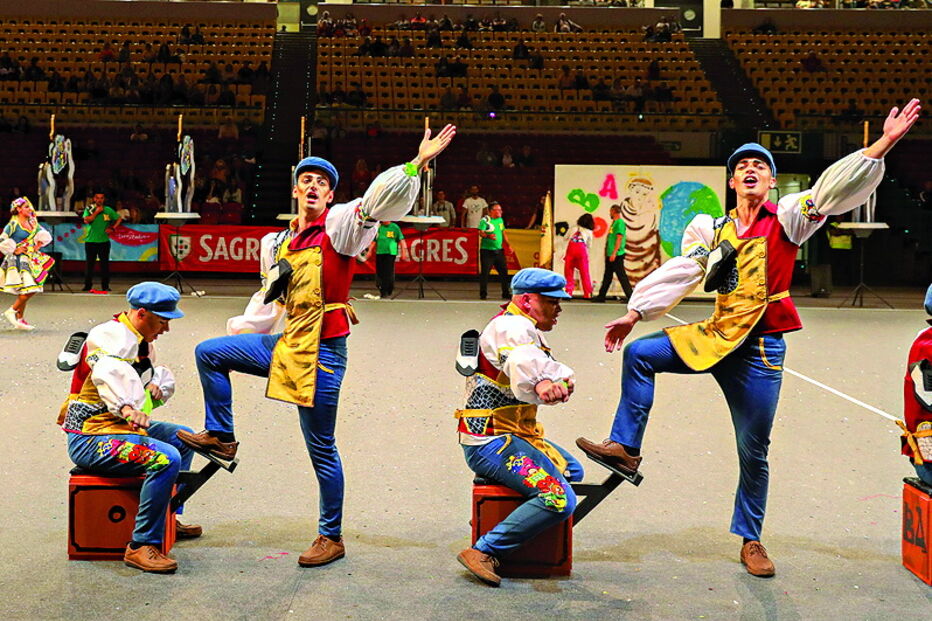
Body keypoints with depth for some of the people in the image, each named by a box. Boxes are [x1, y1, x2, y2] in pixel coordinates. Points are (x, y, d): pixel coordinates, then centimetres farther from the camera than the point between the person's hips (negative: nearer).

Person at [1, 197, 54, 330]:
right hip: (18, 260, -7)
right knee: (28, 290, -15)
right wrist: (15, 251, -9)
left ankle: (20, 320, 13)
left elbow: (44, 236, 24)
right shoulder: (13, 225, -9)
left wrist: (38, 246, 10)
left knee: (27, 291, 7)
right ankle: (11, 312, 0)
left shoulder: (32, 223, 10)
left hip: (31, 259, 7)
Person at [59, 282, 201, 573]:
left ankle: (169, 518, 36)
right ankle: (142, 547, -26)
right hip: (90, 439, -11)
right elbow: (107, 373, -39)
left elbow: (160, 374, 24)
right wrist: (125, 407, -58)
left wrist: (159, 383, -2)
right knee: (166, 459, -31)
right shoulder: (112, 338, -18)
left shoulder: (141, 342, 13)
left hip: (120, 427, 11)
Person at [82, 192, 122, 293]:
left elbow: (119, 218, 13)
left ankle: (105, 285, 5)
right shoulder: (89, 209, 2)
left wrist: (112, 228, 1)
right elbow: (86, 220, -14)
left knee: (105, 263, 0)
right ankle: (88, 285, 10)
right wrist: (96, 212, -12)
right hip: (90, 241, 0)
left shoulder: (108, 210, 5)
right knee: (89, 263, 3)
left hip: (104, 240, 1)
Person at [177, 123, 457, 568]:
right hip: (286, 345, 7)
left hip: (322, 350, -7)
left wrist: (417, 163, -34)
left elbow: (381, 199, -22)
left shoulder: (340, 225, -6)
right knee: (209, 353, 13)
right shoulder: (280, 242, 15)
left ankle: (331, 538, 11)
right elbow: (269, 298, 27)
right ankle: (220, 436, 25)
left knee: (320, 448, -1)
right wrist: (240, 331, 31)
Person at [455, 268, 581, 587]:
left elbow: (549, 367, 5)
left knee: (571, 470, 28)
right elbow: (521, 360, -39)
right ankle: (484, 551, -17)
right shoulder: (511, 327, -15)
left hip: (515, 435, 11)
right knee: (560, 499, -23)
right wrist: (539, 383, -60)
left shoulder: (529, 332, 19)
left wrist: (563, 380, -19)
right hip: (490, 443, -11)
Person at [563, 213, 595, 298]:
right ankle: (587, 293, 7)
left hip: (571, 247, 1)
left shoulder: (573, 229, 22)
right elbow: (589, 246, 23)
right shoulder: (589, 232, 18)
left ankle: (568, 291, -1)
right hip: (582, 248, -1)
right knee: (584, 273, 7)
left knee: (568, 272, 8)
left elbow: (565, 238, 28)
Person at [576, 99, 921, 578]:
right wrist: (634, 313, 0)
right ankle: (625, 448, 2)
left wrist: (884, 143, -23)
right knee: (639, 355, -8)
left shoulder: (787, 219, -3)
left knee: (753, 452, 5)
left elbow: (837, 188, -13)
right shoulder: (713, 230, 7)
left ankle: (750, 540, 21)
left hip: (760, 351, -3)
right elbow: (679, 273, 5)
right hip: (715, 338, 3)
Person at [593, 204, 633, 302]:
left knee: (621, 276, -8)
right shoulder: (614, 222, 18)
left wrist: (614, 253, -24)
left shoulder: (620, 223, -12)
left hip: (617, 255, -10)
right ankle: (601, 296, 17)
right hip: (610, 255, 10)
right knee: (607, 276, 12)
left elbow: (619, 238, -20)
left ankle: (630, 296, -6)